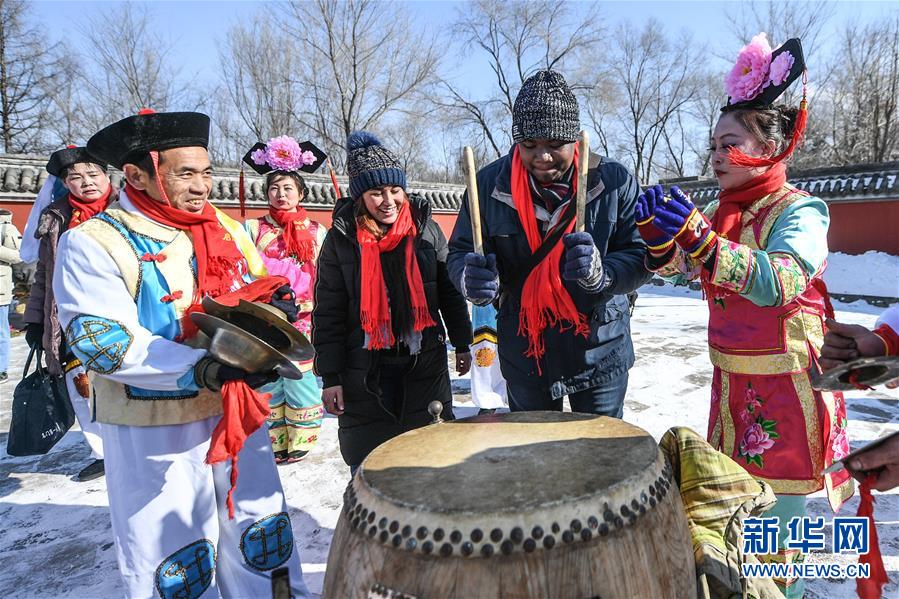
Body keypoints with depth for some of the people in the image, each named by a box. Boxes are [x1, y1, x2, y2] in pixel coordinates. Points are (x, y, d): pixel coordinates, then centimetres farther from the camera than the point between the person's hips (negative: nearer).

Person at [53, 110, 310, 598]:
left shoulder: (225, 228, 5)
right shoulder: (93, 243, -12)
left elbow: (259, 289, 16)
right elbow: (101, 342, -20)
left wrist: (272, 309, -9)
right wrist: (199, 371, -31)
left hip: (237, 409, 5)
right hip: (153, 429, -5)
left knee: (262, 534, 19)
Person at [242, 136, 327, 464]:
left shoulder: (317, 232, 8)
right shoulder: (253, 229, 7)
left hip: (304, 322, 0)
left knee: (302, 381, 1)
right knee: (266, 382, 5)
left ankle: (300, 441, 16)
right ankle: (273, 443, 18)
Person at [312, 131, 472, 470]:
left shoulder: (427, 229, 1)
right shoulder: (340, 239, -3)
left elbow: (450, 291, 9)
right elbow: (327, 313, -3)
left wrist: (461, 343, 9)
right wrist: (330, 376, -7)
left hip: (425, 365, 1)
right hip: (365, 372, -1)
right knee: (368, 463, 9)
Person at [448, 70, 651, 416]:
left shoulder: (615, 182, -11)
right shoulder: (490, 184, -9)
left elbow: (640, 257, -10)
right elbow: (458, 253, -2)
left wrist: (601, 272, -33)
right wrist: (471, 278, -26)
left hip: (599, 353, -1)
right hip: (524, 357, 2)